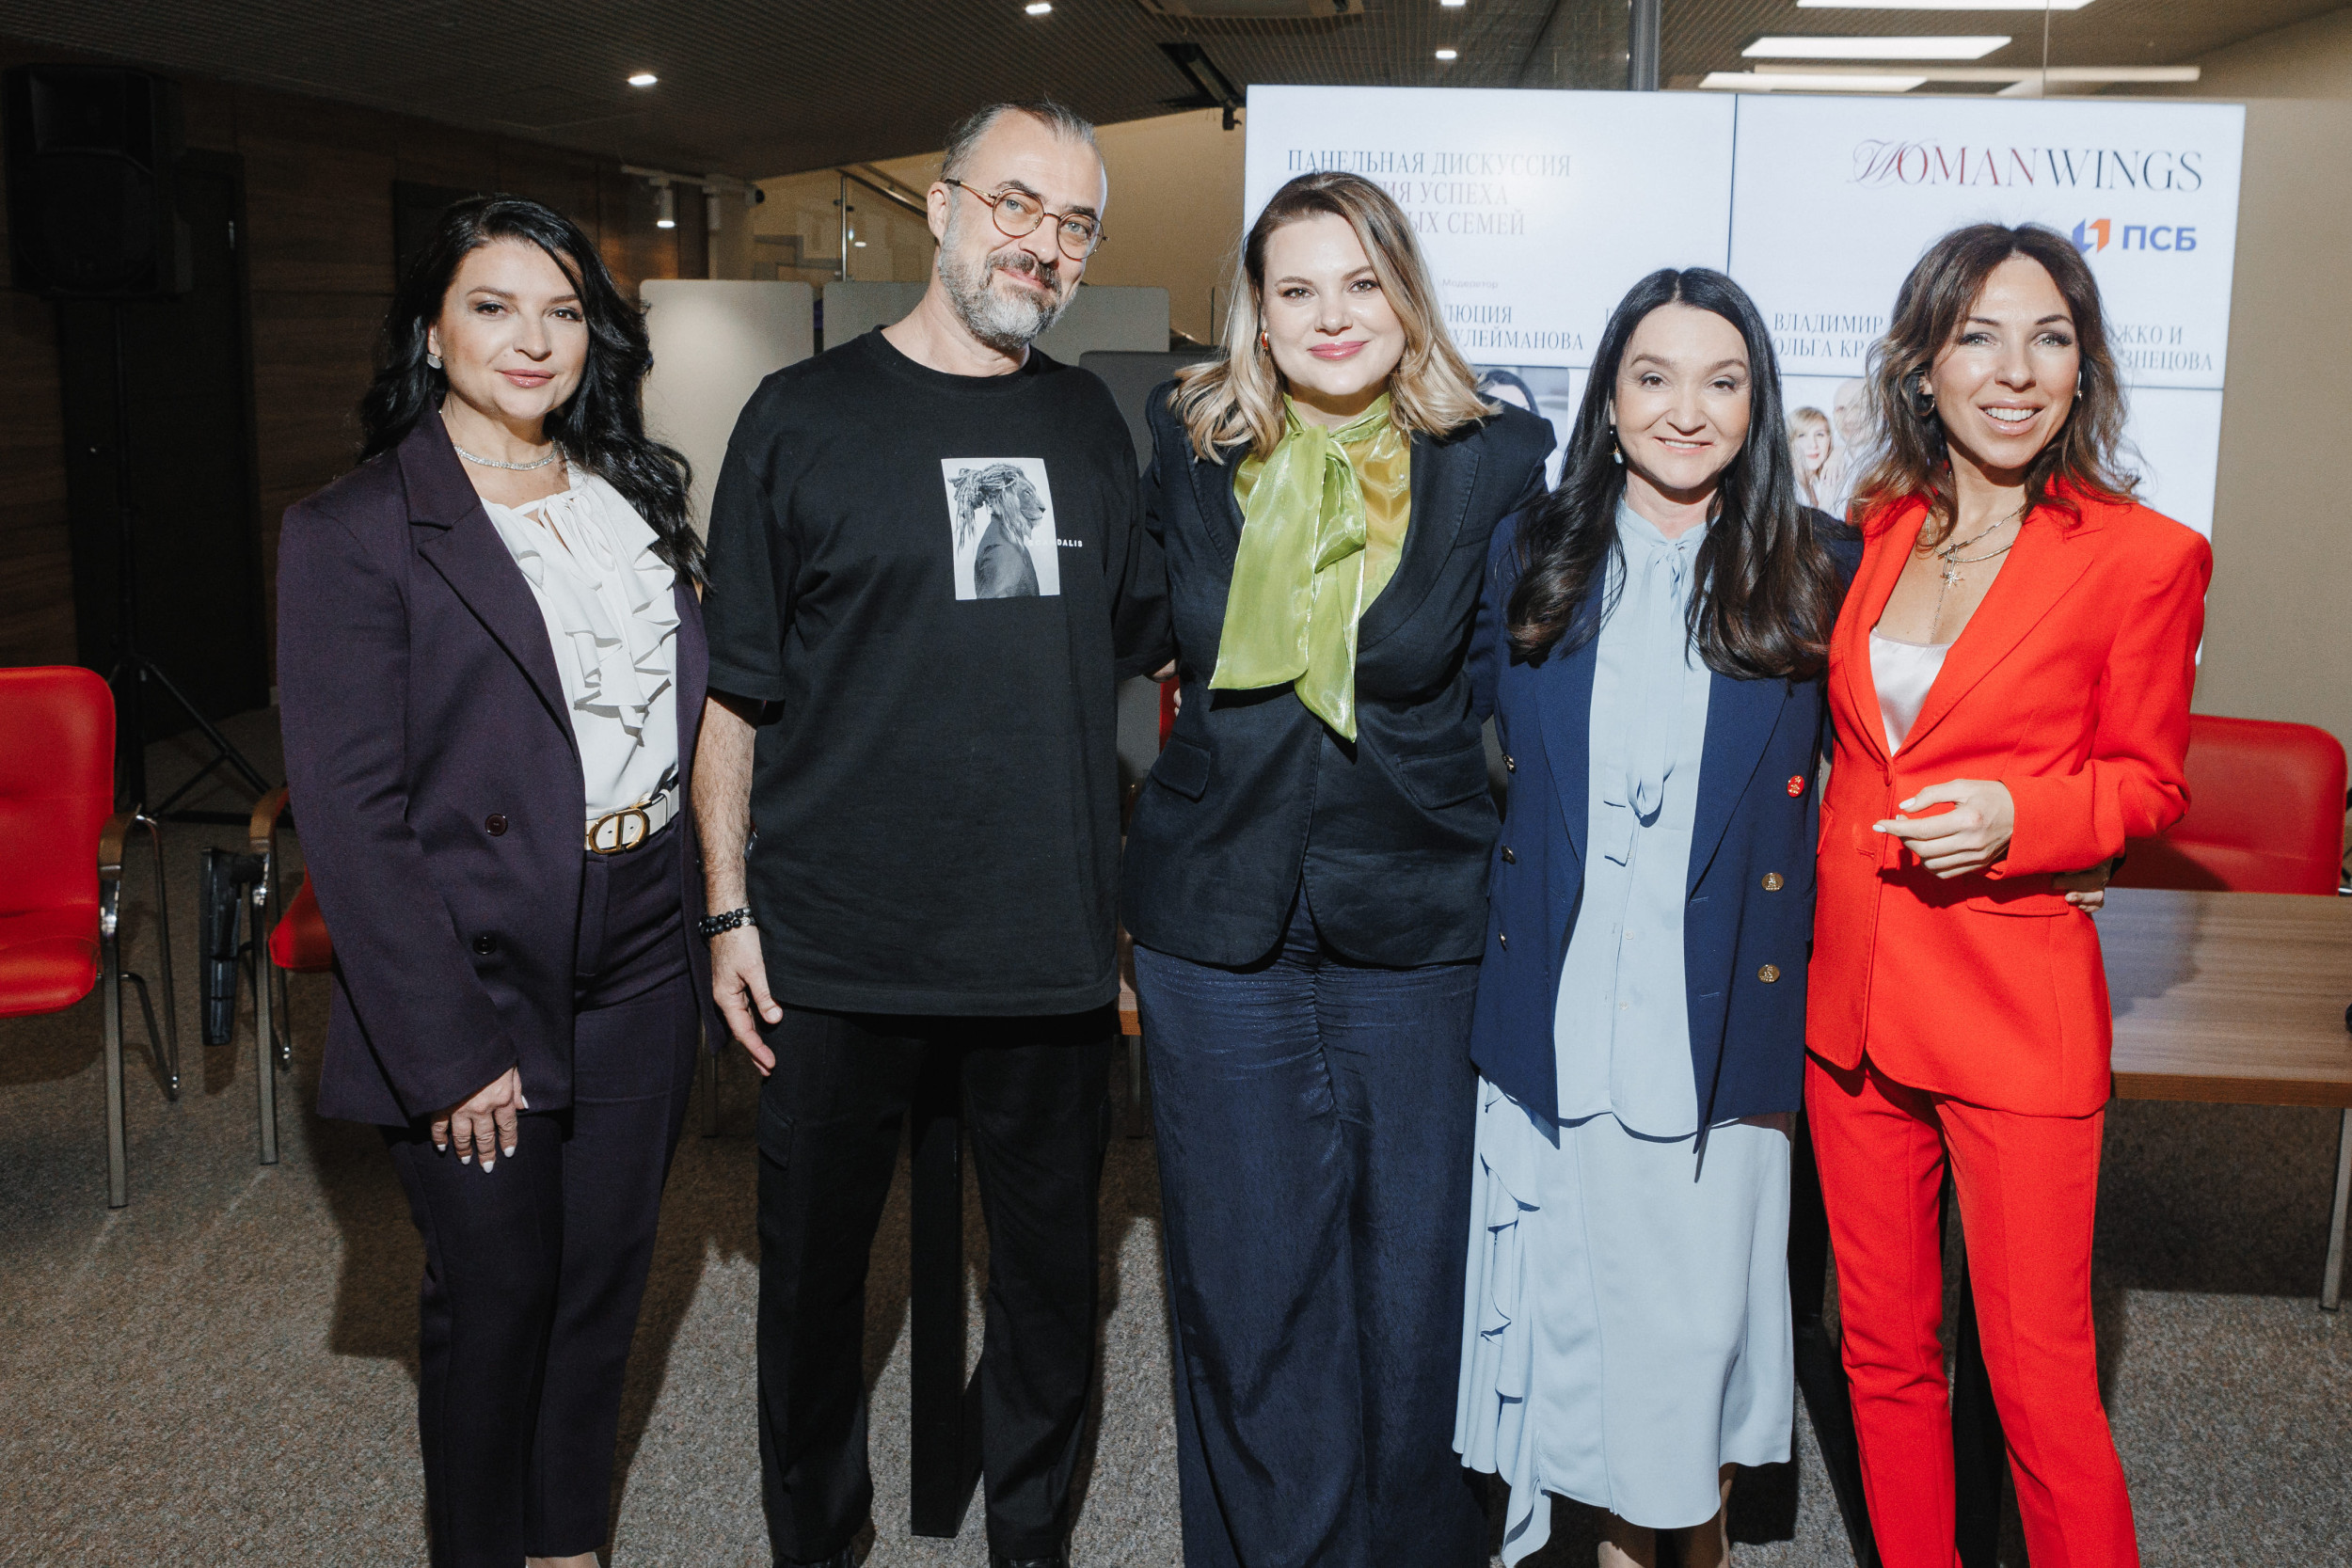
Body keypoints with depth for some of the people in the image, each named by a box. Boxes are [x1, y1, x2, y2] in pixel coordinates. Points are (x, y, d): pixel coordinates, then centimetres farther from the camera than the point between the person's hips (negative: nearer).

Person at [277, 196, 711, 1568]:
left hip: (644, 963, 5)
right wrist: (447, 1048, -16)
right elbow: (350, 813, -14)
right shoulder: (353, 533, -10)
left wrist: (705, 919, 6)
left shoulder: (635, 496, 8)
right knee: (497, 1299, 10)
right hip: (483, 980, -5)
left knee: (605, 1280, 16)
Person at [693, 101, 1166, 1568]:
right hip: (837, 953, -2)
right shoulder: (806, 416, -3)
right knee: (814, 1276, 12)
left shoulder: (1092, 425, 8)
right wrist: (730, 909, -5)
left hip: (1051, 947, 3)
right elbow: (736, 689, -1)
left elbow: (1145, 643, 16)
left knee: (1055, 1270, 14)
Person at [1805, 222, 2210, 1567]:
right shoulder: (1877, 532, 7)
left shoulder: (2144, 556, -7)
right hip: (1852, 995, 5)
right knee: (1884, 1351, 16)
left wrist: (2015, 819, -18)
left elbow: (2150, 783, -1)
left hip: (2018, 1006, -5)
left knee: (2040, 1379, 2)